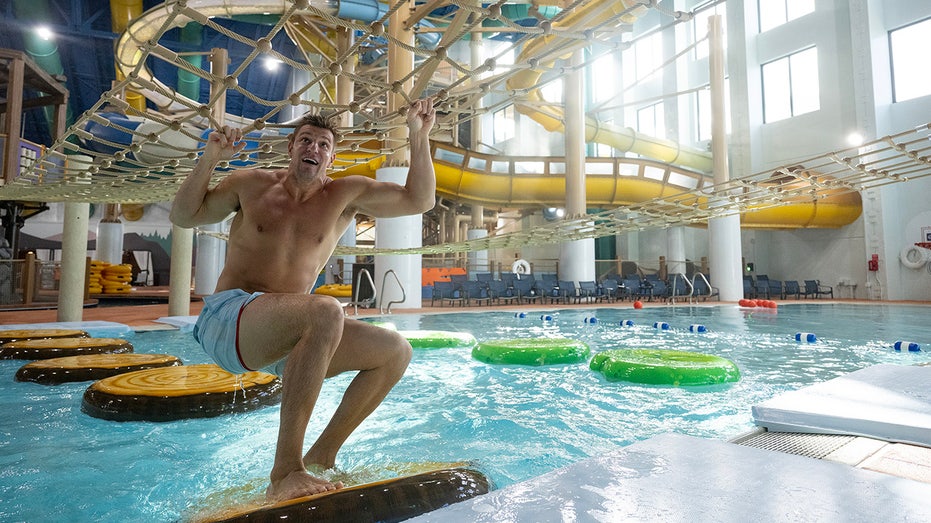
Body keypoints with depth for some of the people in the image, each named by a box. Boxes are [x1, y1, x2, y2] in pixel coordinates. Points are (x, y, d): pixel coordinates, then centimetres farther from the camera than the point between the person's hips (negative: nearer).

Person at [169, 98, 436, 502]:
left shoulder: (346, 195, 7)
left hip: (282, 337, 5)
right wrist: (209, 160, -1)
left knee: (396, 351, -7)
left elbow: (420, 200, 4)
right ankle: (285, 472, -31)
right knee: (326, 311, -37)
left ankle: (321, 456, 3)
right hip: (226, 318, -4)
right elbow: (183, 216, 12)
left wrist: (419, 137, -3)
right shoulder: (251, 184, 6)